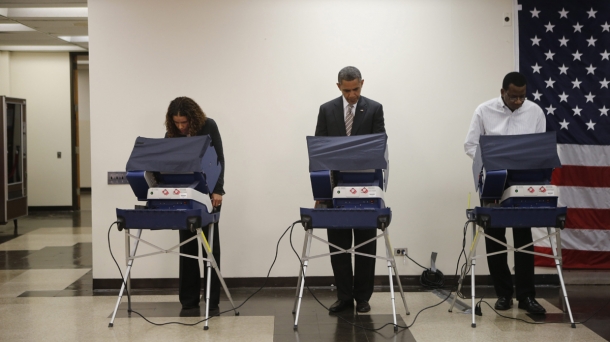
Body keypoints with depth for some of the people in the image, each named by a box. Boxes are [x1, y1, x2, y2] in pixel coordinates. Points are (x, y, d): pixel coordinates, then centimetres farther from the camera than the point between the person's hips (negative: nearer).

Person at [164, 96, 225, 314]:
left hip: (208, 193, -2)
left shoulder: (209, 127, -9)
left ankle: (212, 302, 4)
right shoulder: (171, 134, -2)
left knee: (210, 246, 0)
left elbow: (219, 159, -10)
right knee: (187, 246, 3)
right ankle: (189, 301, 10)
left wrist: (217, 190, -19)